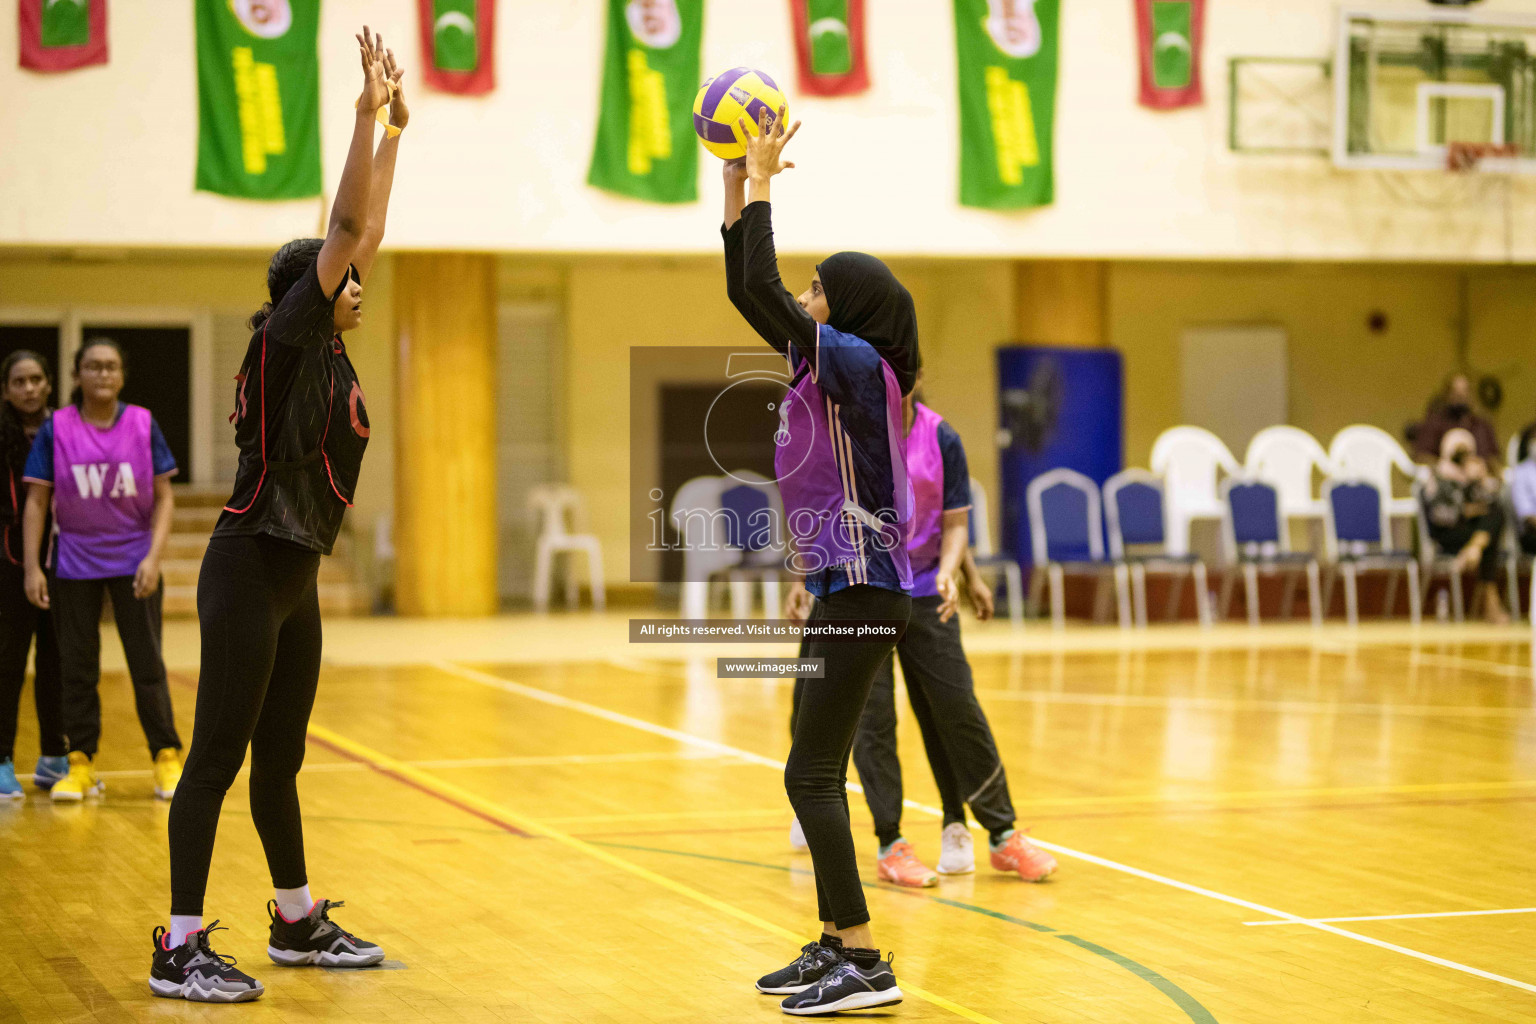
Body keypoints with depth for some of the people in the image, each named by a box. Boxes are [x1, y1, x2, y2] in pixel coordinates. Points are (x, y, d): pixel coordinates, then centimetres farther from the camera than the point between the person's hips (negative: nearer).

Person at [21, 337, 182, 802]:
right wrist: (32, 567, -7)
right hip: (74, 566, 0)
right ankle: (81, 763, 13)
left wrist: (153, 557, -11)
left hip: (133, 562, 0)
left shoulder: (143, 424, -2)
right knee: (77, 667, 5)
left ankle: (167, 758, 9)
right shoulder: (55, 429, -3)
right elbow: (36, 501, -1)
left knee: (147, 664, 0)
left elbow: (164, 497, 0)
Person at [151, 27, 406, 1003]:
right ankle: (181, 949, -6)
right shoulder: (285, 341, -10)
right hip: (249, 571, -9)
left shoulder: (331, 353, 11)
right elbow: (345, 228, -16)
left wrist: (394, 131, 17)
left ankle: (299, 921, 27)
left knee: (280, 759, 17)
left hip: (295, 580, 9)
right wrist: (367, 113, -15)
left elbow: (366, 232, 17)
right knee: (219, 758, -8)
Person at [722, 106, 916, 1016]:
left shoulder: (856, 361, -13)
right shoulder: (828, 364, 12)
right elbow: (749, 293, 18)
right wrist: (738, 186, 13)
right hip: (842, 589, 10)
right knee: (818, 772, 13)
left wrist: (762, 182, -11)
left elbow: (761, 288, -20)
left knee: (813, 775, -9)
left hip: (863, 590, -10)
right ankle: (834, 947, 20)